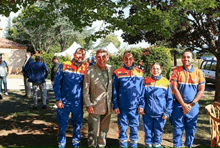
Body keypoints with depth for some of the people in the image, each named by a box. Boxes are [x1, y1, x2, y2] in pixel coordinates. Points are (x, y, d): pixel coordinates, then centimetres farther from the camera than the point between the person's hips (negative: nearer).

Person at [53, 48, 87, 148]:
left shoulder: (85, 69, 3)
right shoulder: (64, 66, -1)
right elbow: (56, 83, -1)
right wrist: (58, 99, -7)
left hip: (78, 104, 2)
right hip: (64, 102, -1)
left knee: (78, 125, 12)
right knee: (62, 124, 6)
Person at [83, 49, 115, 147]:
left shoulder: (111, 70, 2)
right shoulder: (90, 70, -8)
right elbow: (85, 90, -6)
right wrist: (88, 105, -9)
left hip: (108, 107, 4)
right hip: (95, 107, -3)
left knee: (104, 131, 18)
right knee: (92, 132, 5)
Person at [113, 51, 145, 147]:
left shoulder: (139, 73, 6)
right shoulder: (118, 73, 1)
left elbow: (142, 91, 7)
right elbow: (114, 91, 1)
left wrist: (141, 105, 0)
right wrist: (115, 106, -3)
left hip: (135, 107, 1)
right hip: (122, 107, -1)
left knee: (134, 129, 9)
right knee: (122, 129, 7)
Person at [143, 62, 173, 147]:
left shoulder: (166, 82, -1)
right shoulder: (146, 81, 4)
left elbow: (170, 99, 0)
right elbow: (142, 97, 11)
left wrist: (167, 112, -6)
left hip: (160, 114, -1)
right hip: (147, 113, 1)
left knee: (158, 132, 10)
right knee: (148, 132, 11)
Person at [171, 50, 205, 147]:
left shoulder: (198, 72, 4)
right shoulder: (177, 71, -1)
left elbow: (201, 90, 2)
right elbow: (175, 89, -6)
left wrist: (192, 104, -8)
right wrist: (183, 104, -11)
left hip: (193, 106, 2)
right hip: (179, 105, -1)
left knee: (191, 129, 9)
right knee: (178, 128, 3)